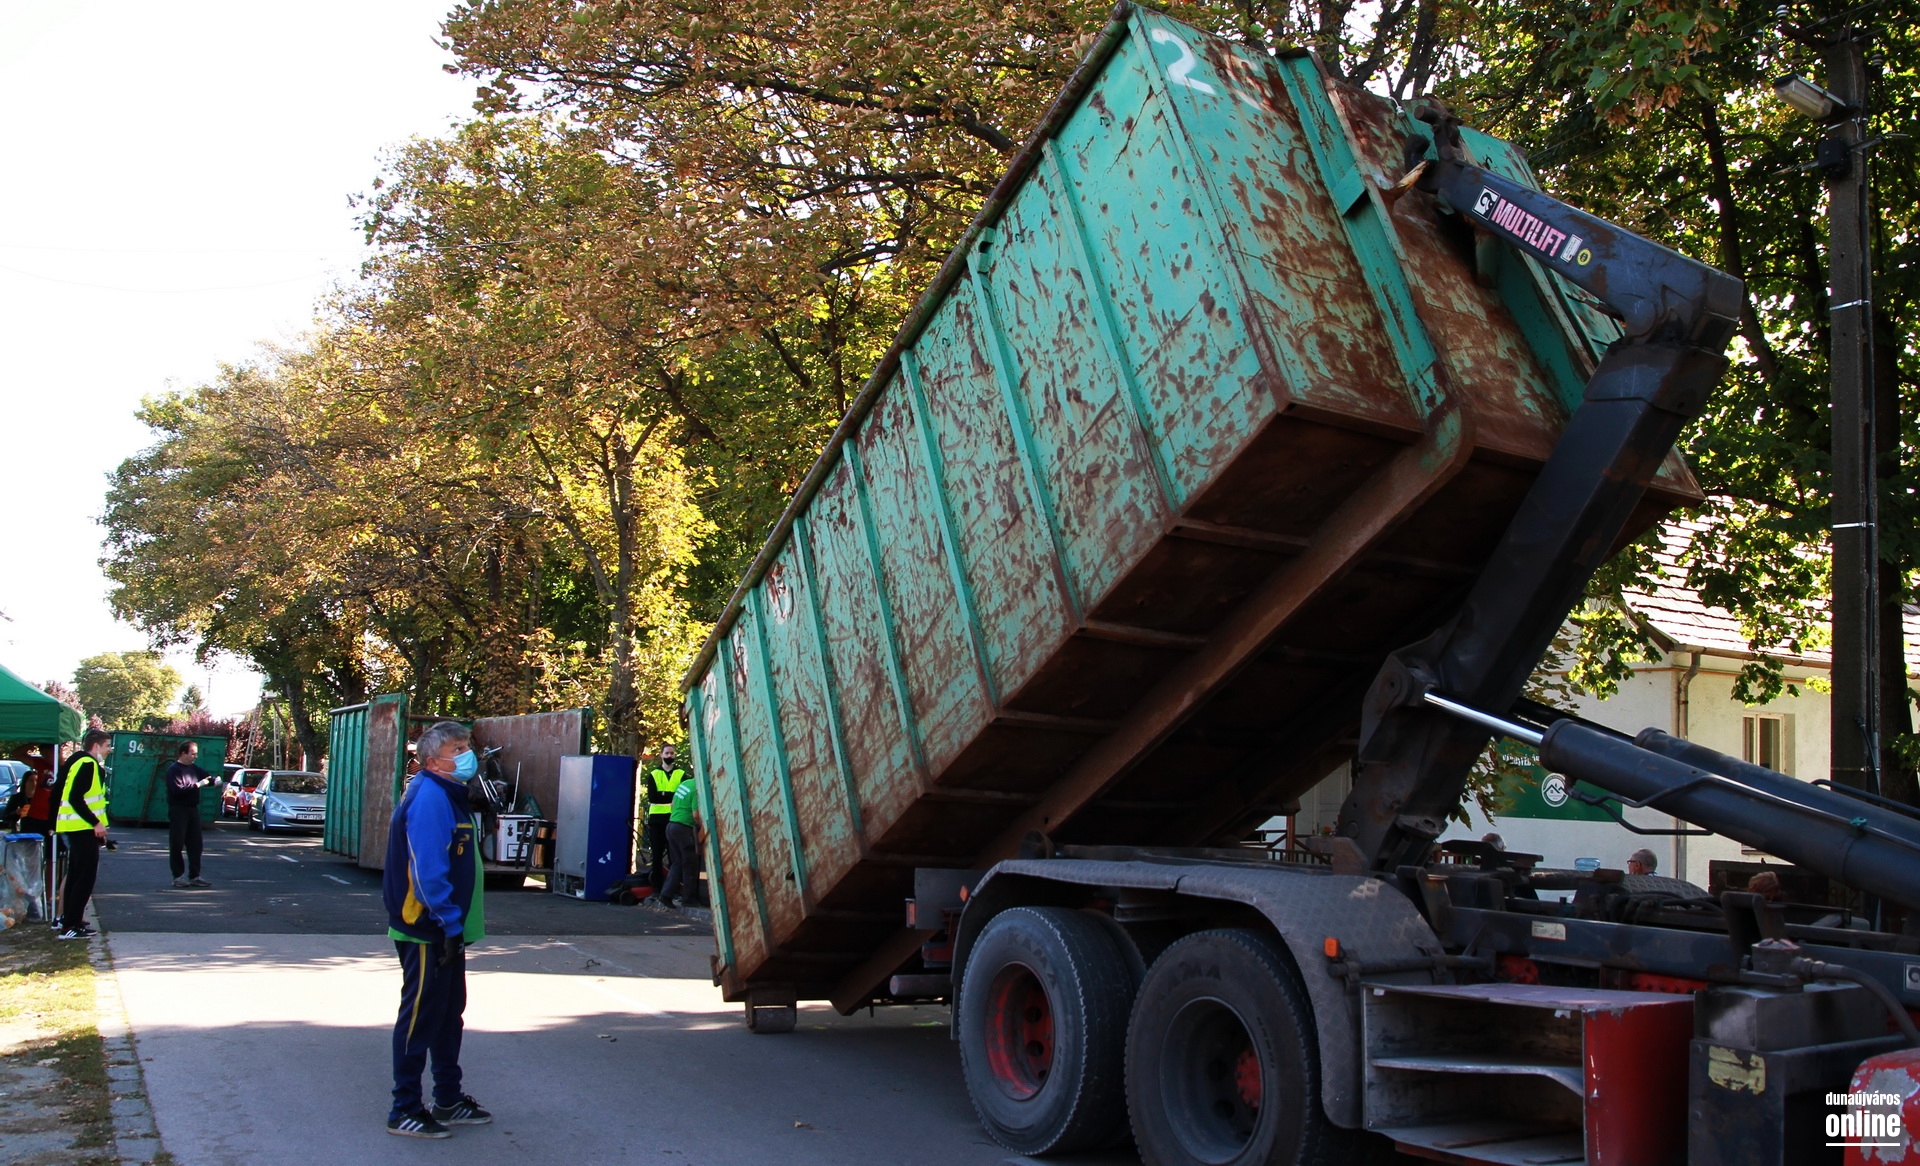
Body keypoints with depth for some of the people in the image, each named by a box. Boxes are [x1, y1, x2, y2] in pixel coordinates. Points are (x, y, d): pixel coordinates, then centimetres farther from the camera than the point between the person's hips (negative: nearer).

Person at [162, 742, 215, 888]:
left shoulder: (194, 769, 13)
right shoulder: (174, 770, -10)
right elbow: (178, 789, -22)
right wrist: (198, 785, -18)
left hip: (193, 809, 8)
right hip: (178, 811, -7)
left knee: (195, 845, 7)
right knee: (177, 845, 0)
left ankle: (194, 876, 11)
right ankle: (178, 876, 6)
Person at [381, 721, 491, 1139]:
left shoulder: (448, 794, 14)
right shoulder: (430, 797, -19)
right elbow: (427, 869, -25)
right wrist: (450, 923, -23)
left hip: (446, 931, 10)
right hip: (428, 932, -10)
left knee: (449, 1014, 17)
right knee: (420, 1018, 0)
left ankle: (449, 1100, 28)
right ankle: (404, 1110, 10)